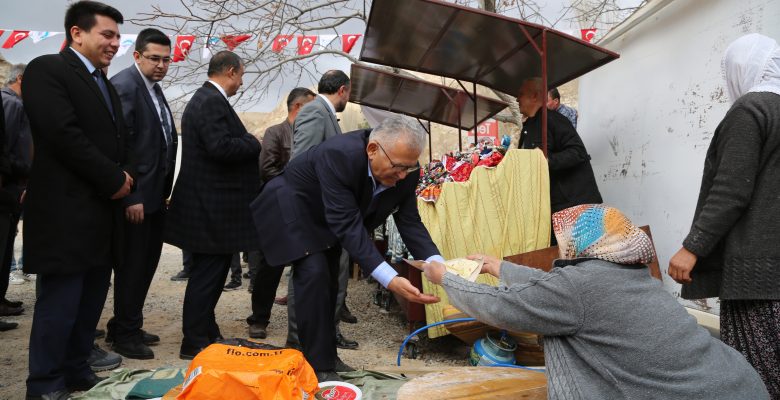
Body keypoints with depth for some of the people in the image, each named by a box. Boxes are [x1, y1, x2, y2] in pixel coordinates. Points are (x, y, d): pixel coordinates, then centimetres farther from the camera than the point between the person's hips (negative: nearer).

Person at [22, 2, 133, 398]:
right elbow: (64, 133, -18)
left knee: (91, 302, 13)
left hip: (103, 212, 8)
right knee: (60, 304, 0)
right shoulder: (47, 69, -7)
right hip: (66, 212, -8)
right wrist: (114, 180, -13)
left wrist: (124, 174, 2)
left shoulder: (105, 84, 20)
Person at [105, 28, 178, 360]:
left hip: (155, 194, 9)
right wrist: (131, 197, -22)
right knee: (132, 265, 2)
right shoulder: (124, 85, -14)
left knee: (146, 262, 17)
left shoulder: (154, 88, 14)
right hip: (136, 196, -9)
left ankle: (125, 326, 32)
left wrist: (163, 192, 13)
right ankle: (125, 335, 18)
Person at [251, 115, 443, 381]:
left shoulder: (405, 171, -20)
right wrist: (390, 279, -49)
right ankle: (318, 367, -7)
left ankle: (327, 356, 24)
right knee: (314, 273, -18)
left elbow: (409, 221, -15)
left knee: (328, 280, 10)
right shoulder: (338, 155, -40)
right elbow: (348, 225, -43)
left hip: (325, 217, 7)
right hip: (292, 207, -7)